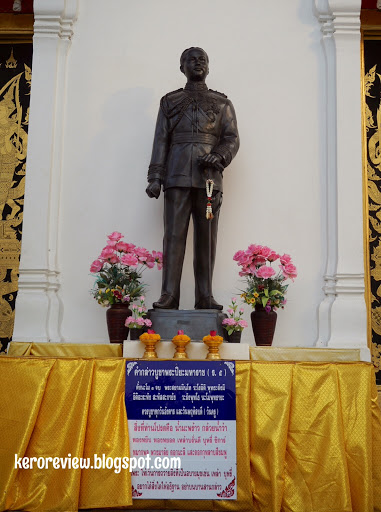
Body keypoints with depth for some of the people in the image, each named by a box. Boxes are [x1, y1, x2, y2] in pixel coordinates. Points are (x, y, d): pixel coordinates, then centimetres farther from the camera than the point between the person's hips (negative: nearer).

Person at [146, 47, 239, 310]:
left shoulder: (222, 103, 18)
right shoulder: (170, 101, 18)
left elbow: (232, 138, 9)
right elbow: (161, 140, 10)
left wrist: (217, 157, -11)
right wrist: (155, 177, 0)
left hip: (209, 177, 0)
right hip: (177, 177, 0)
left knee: (207, 238, -2)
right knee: (174, 235, -6)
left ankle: (205, 296, 2)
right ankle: (169, 295, -5)